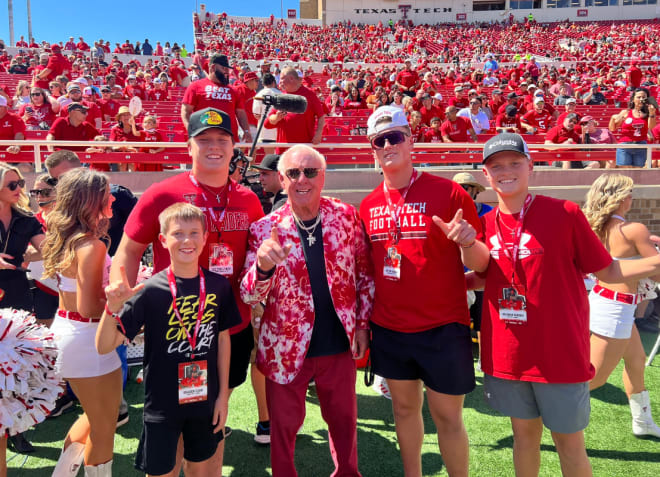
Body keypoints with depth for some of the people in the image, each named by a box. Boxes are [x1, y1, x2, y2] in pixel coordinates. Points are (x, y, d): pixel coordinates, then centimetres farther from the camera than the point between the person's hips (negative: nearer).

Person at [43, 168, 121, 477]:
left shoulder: (64, 238, 5)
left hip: (64, 329, 10)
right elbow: (88, 307, -25)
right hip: (86, 339, -10)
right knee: (103, 429, 10)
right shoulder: (92, 246, -22)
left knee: (95, 416, 28)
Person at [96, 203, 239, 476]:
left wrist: (223, 394, 4)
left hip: (205, 399, 3)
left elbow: (223, 339, 3)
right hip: (162, 402, -3)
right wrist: (113, 307, -34)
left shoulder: (218, 286, -8)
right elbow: (104, 346, -16)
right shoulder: (151, 290, -17)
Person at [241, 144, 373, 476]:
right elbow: (249, 296, -15)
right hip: (286, 348, -1)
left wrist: (362, 325, 3)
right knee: (283, 427, 16)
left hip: (339, 346, 2)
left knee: (344, 421, 21)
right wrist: (263, 267, -35)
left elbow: (364, 274, 5)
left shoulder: (346, 216, -5)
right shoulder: (265, 230, -11)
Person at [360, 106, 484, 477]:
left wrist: (466, 243, -27)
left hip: (443, 327, -4)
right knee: (404, 407, 18)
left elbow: (480, 262, -5)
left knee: (447, 416, 7)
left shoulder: (449, 193, -8)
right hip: (389, 329, 4)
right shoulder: (369, 205, 5)